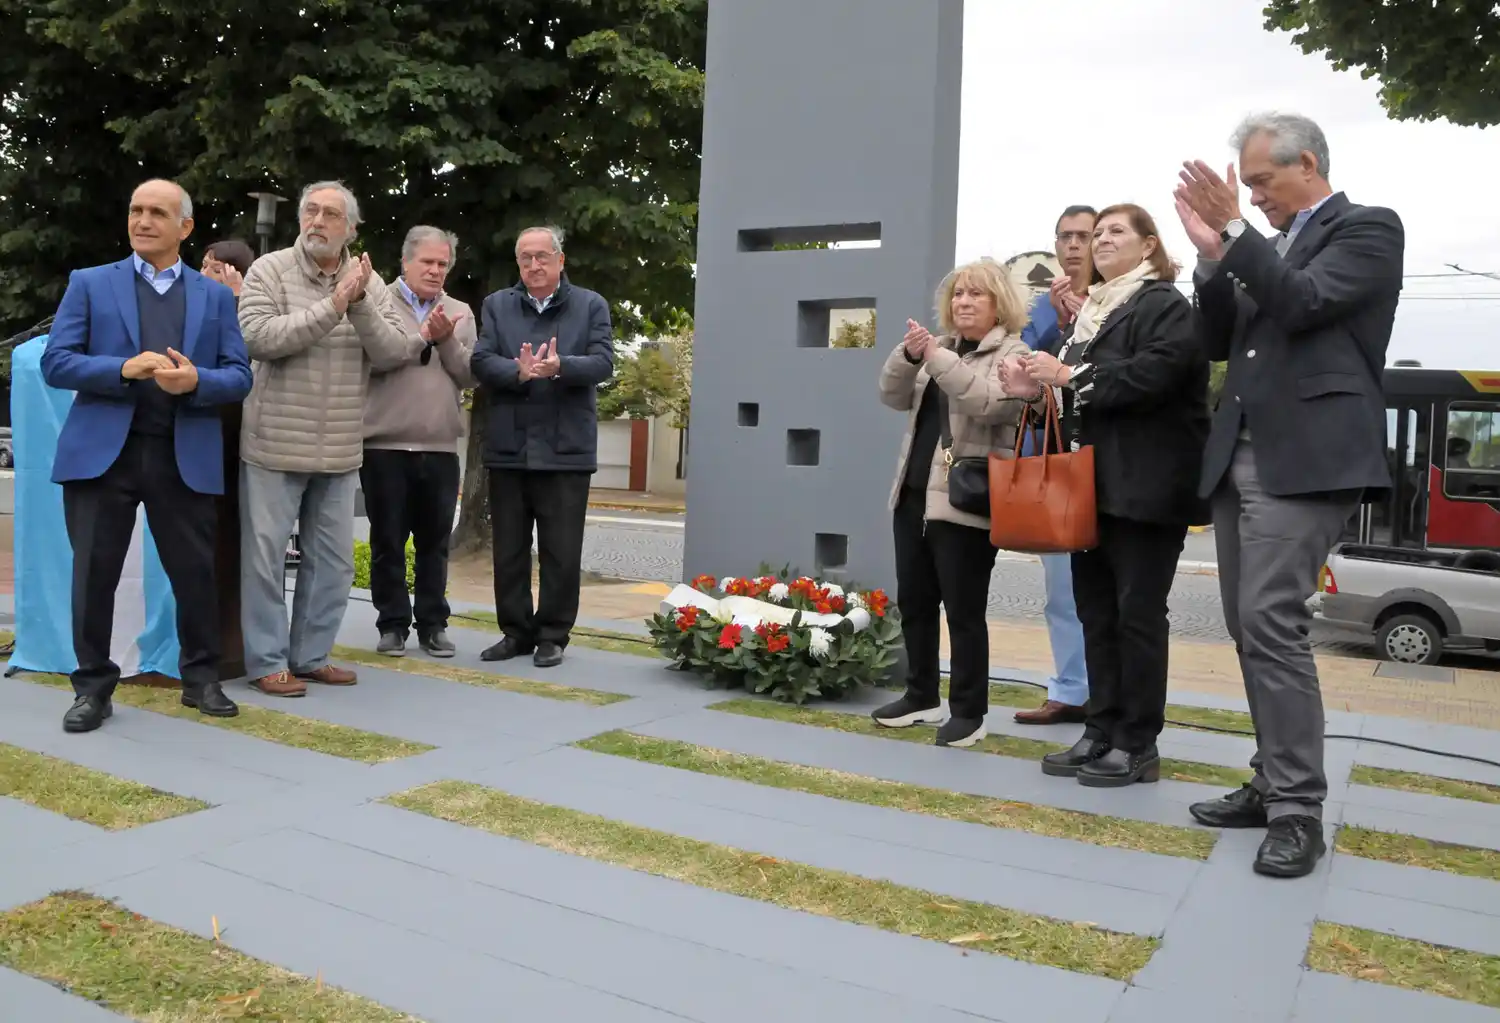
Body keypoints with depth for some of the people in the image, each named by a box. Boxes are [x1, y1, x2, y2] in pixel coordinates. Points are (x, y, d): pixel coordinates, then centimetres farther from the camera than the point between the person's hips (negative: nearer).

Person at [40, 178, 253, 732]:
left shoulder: (216, 296, 13)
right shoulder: (89, 283, 9)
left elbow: (239, 376, 6)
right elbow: (55, 363, 1)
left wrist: (196, 381, -15)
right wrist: (124, 368, -15)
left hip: (184, 456, 1)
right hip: (102, 450, 0)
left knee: (194, 572, 4)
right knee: (94, 573, 2)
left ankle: (202, 678, 19)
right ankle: (93, 686, 15)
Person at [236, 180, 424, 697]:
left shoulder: (370, 282, 6)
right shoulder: (269, 270, -3)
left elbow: (394, 353, -3)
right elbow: (258, 337, -17)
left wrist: (359, 304, -17)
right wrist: (331, 307, -20)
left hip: (340, 451, 4)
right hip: (275, 445, -4)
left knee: (332, 561, 11)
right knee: (266, 556, 2)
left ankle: (311, 655, 24)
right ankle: (268, 661, 13)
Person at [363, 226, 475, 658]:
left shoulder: (460, 314, 12)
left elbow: (470, 375, 4)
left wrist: (446, 340, -10)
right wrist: (422, 336, -13)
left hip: (440, 447, 3)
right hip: (385, 444, -2)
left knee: (434, 542, 9)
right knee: (388, 541, 5)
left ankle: (433, 624, 18)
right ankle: (393, 624, 15)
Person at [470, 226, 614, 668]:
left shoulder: (591, 305, 7)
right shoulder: (497, 305, 12)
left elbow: (602, 362, -5)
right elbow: (481, 361, 0)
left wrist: (560, 367, -23)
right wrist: (519, 372, -19)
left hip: (566, 449, -2)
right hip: (508, 447, 2)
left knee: (561, 551, 2)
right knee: (508, 548, 8)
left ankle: (553, 635, 14)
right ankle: (516, 631, 20)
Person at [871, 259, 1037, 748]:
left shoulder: (1012, 352, -5)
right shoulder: (940, 347, 17)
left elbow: (988, 402, -23)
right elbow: (894, 397, 9)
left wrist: (936, 356, -25)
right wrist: (909, 354, -9)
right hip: (914, 494, 8)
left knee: (964, 610, -3)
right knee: (913, 602, 13)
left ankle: (968, 711, 9)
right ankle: (921, 695, 27)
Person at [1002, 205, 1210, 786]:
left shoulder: (1166, 306, -6)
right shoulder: (1088, 312, 20)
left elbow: (1152, 374, -23)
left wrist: (1069, 375, -18)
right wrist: (1042, 383, 7)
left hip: (1144, 486, -8)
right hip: (1094, 483, 9)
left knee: (1138, 614, -3)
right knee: (1096, 613, 9)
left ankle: (1137, 745, 5)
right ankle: (1101, 733, 16)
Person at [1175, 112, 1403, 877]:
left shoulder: (1368, 229, 0)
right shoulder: (1264, 248, 19)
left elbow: (1304, 305, -16)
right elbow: (1218, 343, 13)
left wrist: (1234, 232, -12)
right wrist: (1212, 253, 2)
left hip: (1305, 460, -8)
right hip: (1239, 457, 8)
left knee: (1271, 623, -14)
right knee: (1249, 629, 8)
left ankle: (1298, 811, -7)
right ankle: (1273, 785, 18)